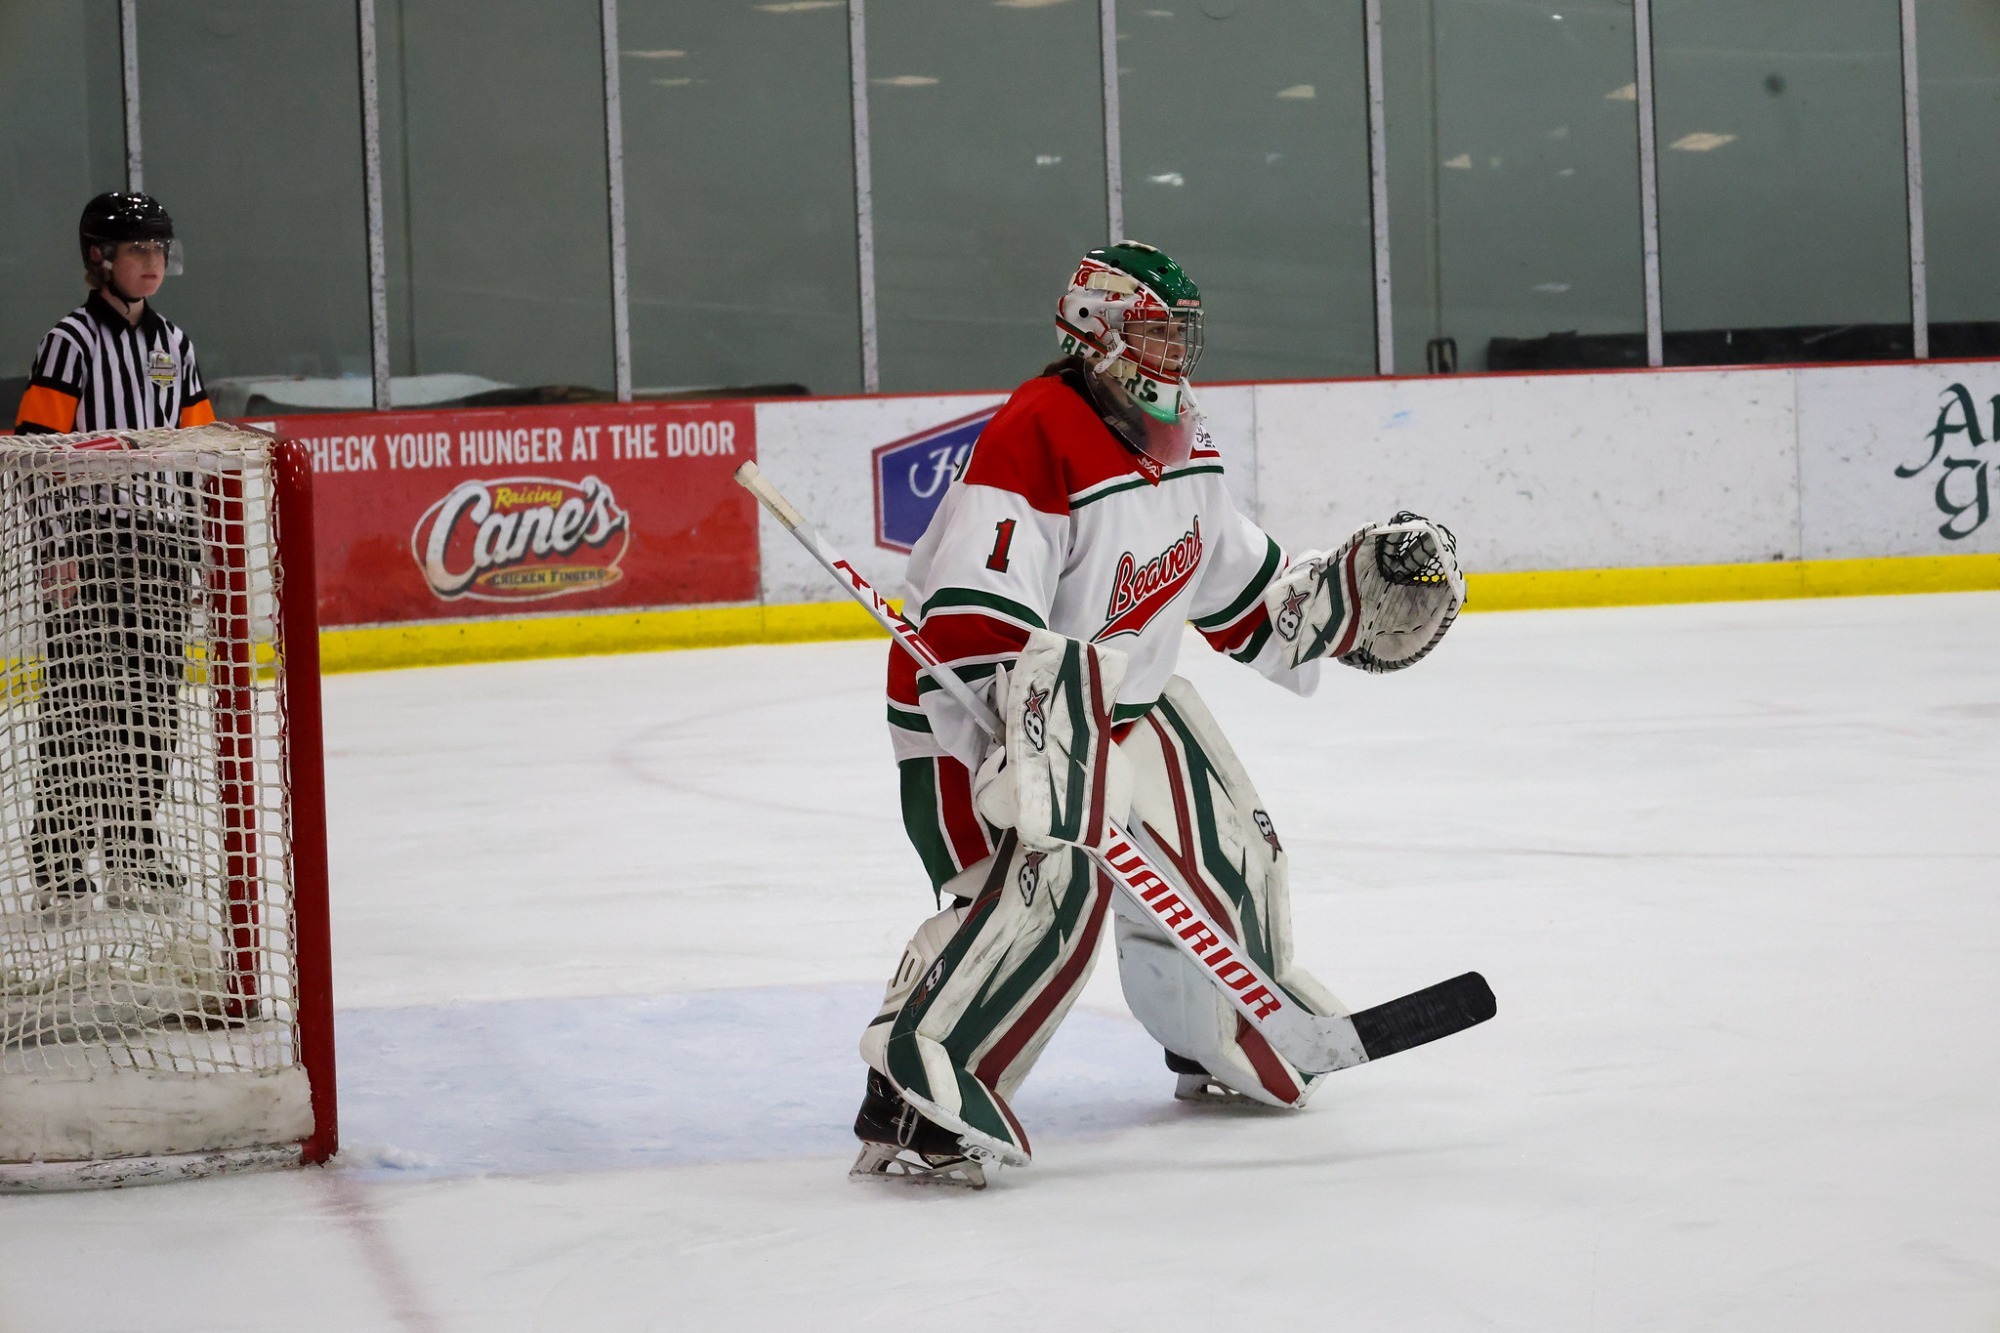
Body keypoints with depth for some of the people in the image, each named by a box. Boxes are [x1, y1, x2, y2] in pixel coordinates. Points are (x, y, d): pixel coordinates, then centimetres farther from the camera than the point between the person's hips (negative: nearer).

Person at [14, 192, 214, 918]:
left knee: (155, 703, 8)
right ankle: (61, 862, -2)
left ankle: (132, 851, 18)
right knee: (80, 698, -7)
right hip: (91, 540, -6)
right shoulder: (73, 340, -6)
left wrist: (200, 546, 14)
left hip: (161, 541, 6)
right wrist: (57, 549, -16)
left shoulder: (171, 343, 14)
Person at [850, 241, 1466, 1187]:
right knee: (1048, 887, -30)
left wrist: (1346, 597, 9)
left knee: (1227, 852, 18)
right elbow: (969, 630, -34)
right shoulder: (1034, 444, -26)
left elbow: (1237, 585, 19)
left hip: (1128, 699, 10)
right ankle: (914, 1092, -30)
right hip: (980, 712, -10)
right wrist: (1028, 753, -43)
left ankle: (1227, 1046, 43)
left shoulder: (1182, 447, 4)